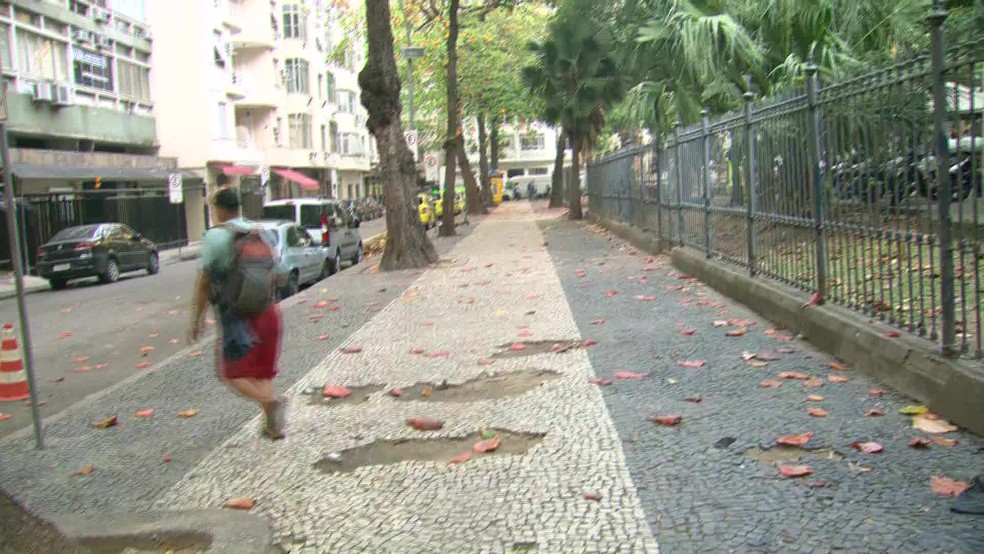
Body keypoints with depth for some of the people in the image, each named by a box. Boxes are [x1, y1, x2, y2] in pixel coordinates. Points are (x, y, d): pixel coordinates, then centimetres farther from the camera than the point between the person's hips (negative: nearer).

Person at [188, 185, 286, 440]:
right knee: (262, 371, 16)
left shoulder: (215, 236, -8)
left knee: (232, 372, 5)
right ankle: (273, 426, 14)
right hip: (269, 312, 6)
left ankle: (270, 400, -18)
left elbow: (204, 282, -9)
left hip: (238, 316, -6)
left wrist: (196, 320, -3)